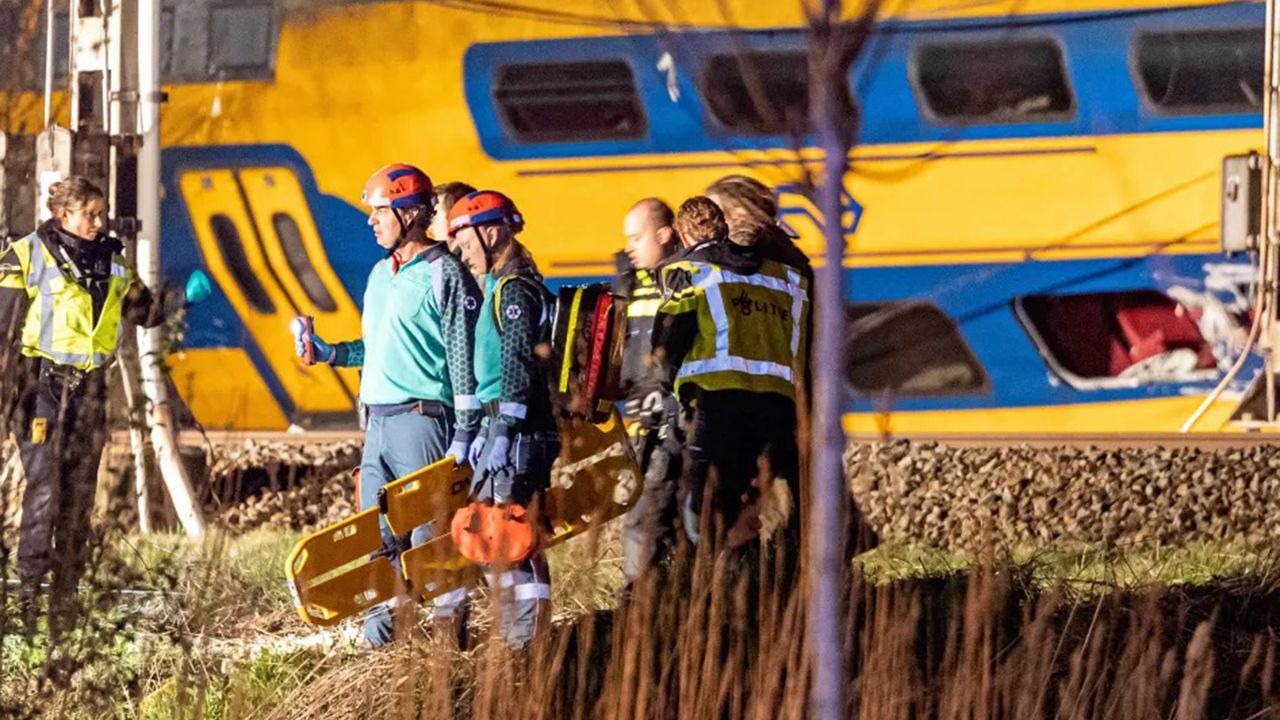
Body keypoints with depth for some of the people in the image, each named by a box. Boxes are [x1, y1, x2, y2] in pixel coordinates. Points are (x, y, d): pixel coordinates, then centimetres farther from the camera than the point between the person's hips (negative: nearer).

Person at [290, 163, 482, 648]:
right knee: (377, 536, 6)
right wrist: (328, 353, 10)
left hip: (421, 420, -8)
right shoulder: (380, 274, 17)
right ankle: (379, 628, 10)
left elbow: (464, 357, -10)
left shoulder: (444, 274, -7)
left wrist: (464, 435, -13)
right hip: (377, 420, 8)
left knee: (429, 534, -8)